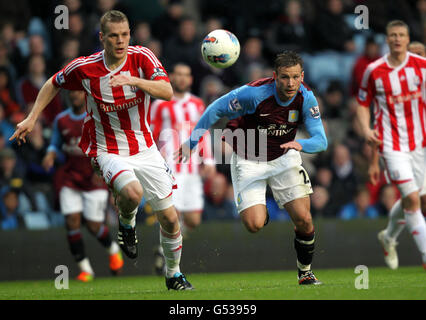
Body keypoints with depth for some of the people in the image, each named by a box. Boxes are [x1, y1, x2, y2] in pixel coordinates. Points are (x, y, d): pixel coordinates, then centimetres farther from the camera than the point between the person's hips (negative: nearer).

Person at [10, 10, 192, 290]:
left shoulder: (142, 57, -11)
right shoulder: (84, 68, -12)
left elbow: (167, 92, -23)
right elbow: (53, 84, 8)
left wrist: (134, 80, -38)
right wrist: (32, 119, 3)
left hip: (145, 148, 2)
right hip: (108, 150, -2)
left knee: (170, 218, 3)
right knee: (132, 192, -34)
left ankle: (173, 275, 27)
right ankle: (127, 224, 2)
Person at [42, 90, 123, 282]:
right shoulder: (61, 120, 6)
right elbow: (56, 145, 19)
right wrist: (50, 155, -4)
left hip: (94, 179, -3)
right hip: (70, 178, 3)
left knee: (94, 226, -4)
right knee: (72, 221, -10)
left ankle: (112, 249, 31)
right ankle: (85, 269, 2)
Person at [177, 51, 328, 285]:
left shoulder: (306, 98, -16)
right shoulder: (254, 93, -27)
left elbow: (321, 140, -17)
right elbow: (216, 109, -14)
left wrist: (300, 144, -39)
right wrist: (192, 141, -12)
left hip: (284, 158, 3)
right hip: (248, 161, -3)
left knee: (303, 220, -10)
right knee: (254, 224, -18)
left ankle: (305, 272, 16)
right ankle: (261, 210, 22)